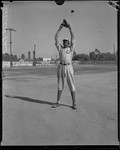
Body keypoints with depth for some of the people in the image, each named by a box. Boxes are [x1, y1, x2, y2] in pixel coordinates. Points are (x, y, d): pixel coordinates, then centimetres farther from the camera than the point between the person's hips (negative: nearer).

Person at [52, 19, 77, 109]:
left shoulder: (71, 48, 9)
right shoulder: (60, 48, 14)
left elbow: (73, 39, 0)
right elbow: (56, 38, 7)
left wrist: (70, 28, 1)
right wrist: (60, 28, 4)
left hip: (69, 67, -3)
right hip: (61, 67, 3)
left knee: (71, 85, -1)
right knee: (60, 85, 9)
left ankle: (74, 103, 4)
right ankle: (58, 102, 16)